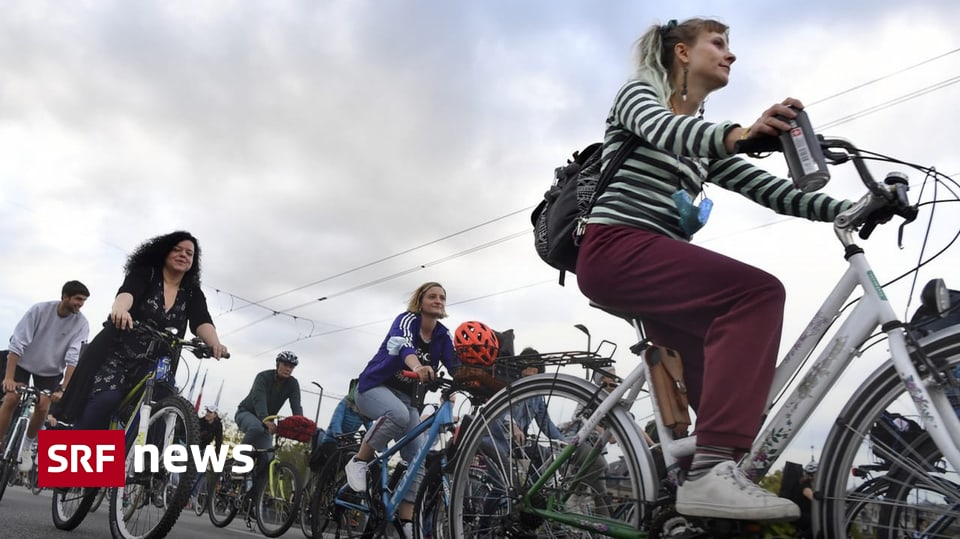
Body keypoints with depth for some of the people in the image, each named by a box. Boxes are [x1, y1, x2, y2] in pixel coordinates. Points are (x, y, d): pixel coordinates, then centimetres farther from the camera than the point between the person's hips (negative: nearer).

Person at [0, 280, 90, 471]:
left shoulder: (81, 324, -21)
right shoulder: (39, 309, -23)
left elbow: (73, 358, -24)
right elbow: (17, 343, -23)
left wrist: (63, 388, -30)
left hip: (51, 370, 1)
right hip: (24, 363, -1)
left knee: (42, 407, -10)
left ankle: (26, 446, 14)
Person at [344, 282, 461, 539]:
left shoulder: (443, 335, 0)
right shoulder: (407, 320, -17)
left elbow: (456, 365, -15)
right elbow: (403, 345, -39)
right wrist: (417, 367, -61)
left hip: (405, 396, 6)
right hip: (374, 386, -6)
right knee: (399, 414, -39)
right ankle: (359, 462, -17)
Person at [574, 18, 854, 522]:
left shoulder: (705, 135, 24)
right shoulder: (638, 92, 6)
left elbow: (772, 191, 12)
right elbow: (665, 130, -20)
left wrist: (854, 208, -2)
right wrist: (739, 133, -40)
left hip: (655, 265, 8)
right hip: (616, 250, -8)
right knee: (758, 292, -26)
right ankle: (711, 472, -33)